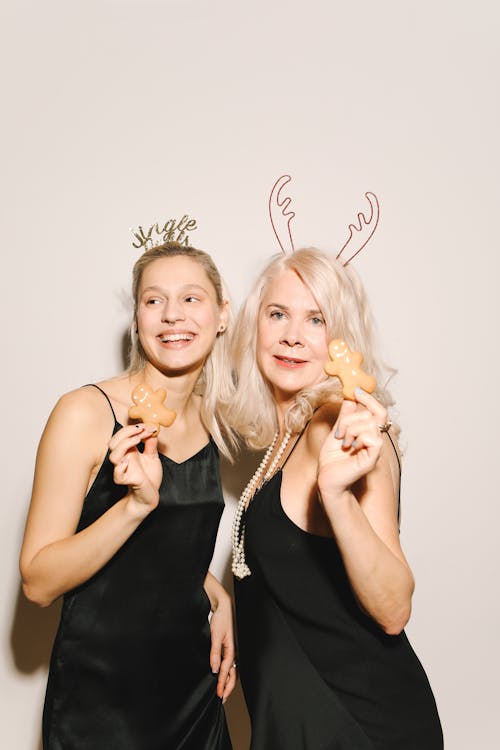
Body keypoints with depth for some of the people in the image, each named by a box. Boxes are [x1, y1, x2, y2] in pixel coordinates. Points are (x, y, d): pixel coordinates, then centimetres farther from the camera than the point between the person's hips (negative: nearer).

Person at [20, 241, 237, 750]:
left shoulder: (210, 419, 1)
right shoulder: (87, 413, -18)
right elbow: (39, 582, -18)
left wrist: (218, 597, 0)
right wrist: (136, 503, -30)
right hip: (99, 694, -5)